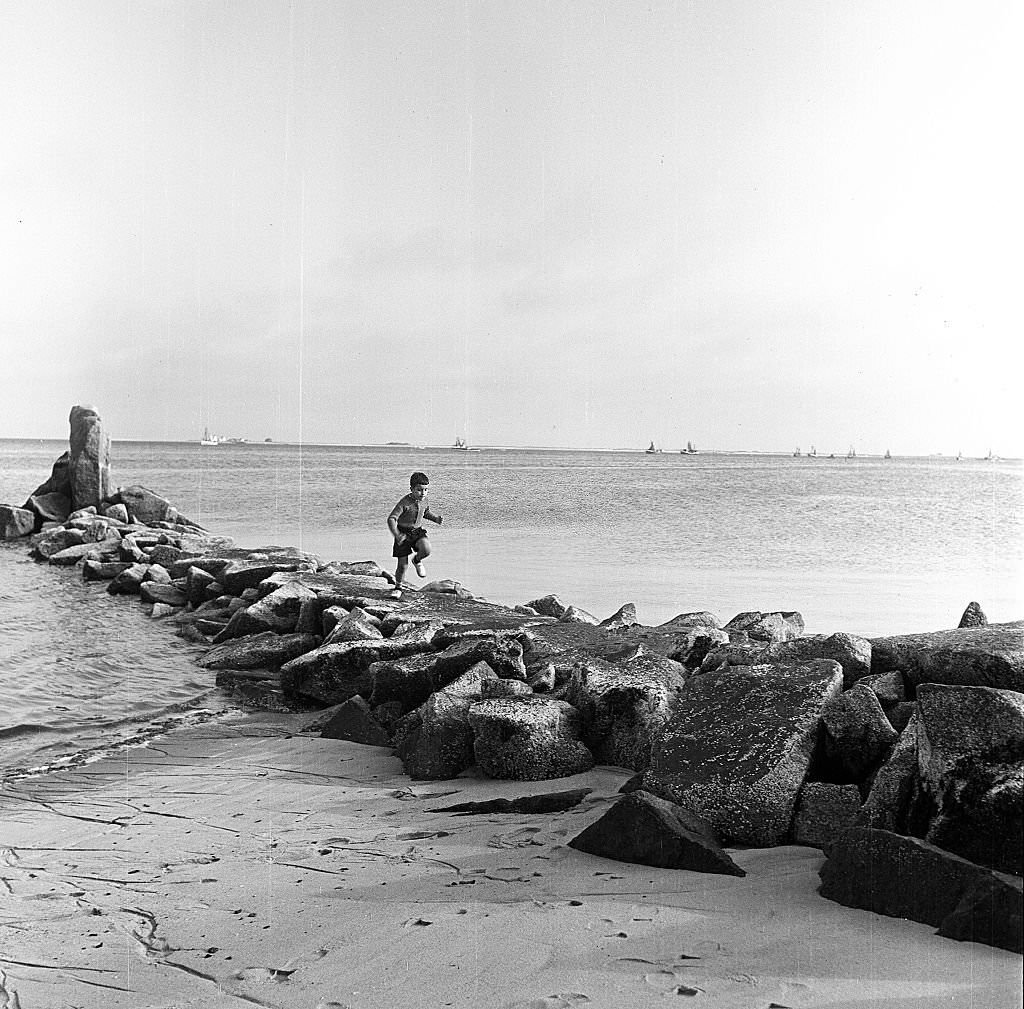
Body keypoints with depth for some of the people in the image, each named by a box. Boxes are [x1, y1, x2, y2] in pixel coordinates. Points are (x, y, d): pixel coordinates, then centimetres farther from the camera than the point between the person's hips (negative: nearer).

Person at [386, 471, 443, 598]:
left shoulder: (424, 501, 0)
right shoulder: (404, 503, -20)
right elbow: (391, 519, -23)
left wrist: (436, 519, 4)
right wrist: (397, 535, -35)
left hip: (418, 532, 4)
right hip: (404, 533, -4)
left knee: (426, 549, -28)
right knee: (403, 565, -1)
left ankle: (417, 560, 8)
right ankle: (398, 588, 24)